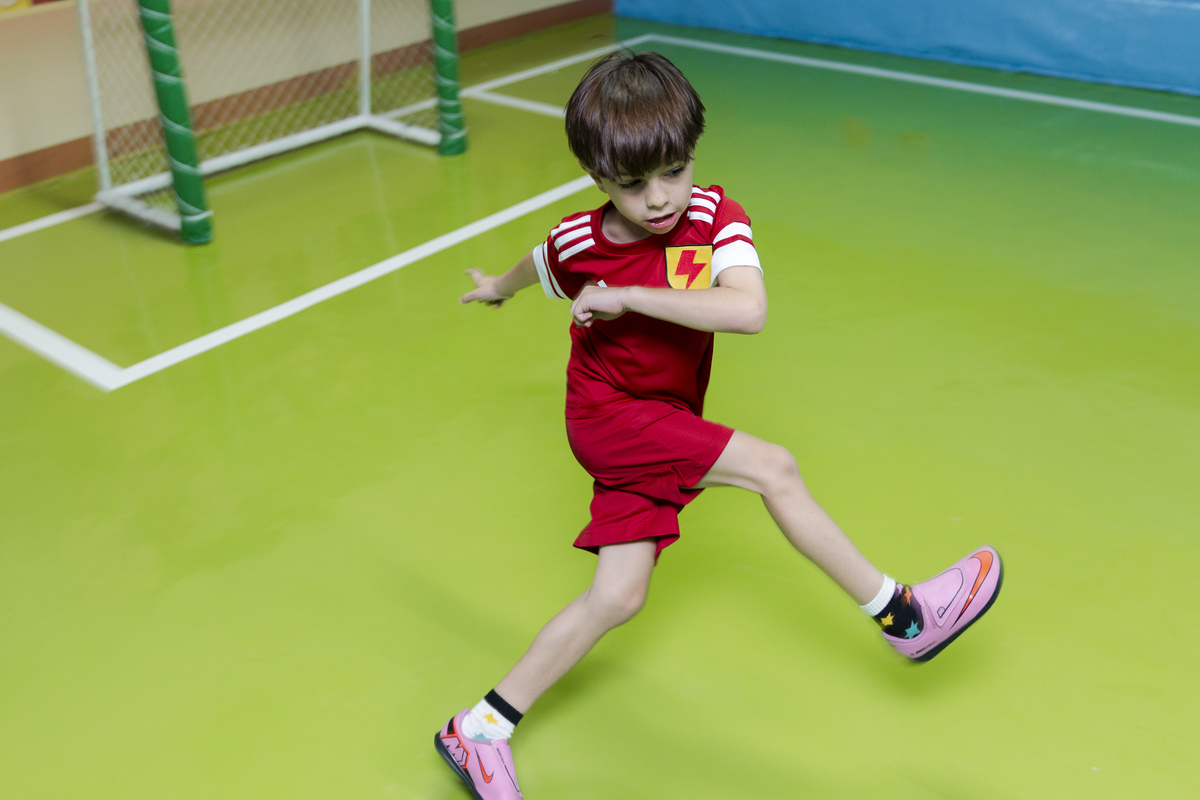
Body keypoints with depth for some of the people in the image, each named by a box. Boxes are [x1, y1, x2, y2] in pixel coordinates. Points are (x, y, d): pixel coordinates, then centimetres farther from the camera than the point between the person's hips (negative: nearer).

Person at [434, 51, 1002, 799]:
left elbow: (750, 310, -31)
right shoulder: (579, 243, -13)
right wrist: (498, 286, 33)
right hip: (609, 414, -3)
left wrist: (631, 296, -29)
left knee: (618, 597, 3)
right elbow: (539, 264, 12)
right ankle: (904, 614, -5)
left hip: (661, 427, 4)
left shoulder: (713, 215, -13)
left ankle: (480, 730, 17)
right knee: (773, 466, -19)